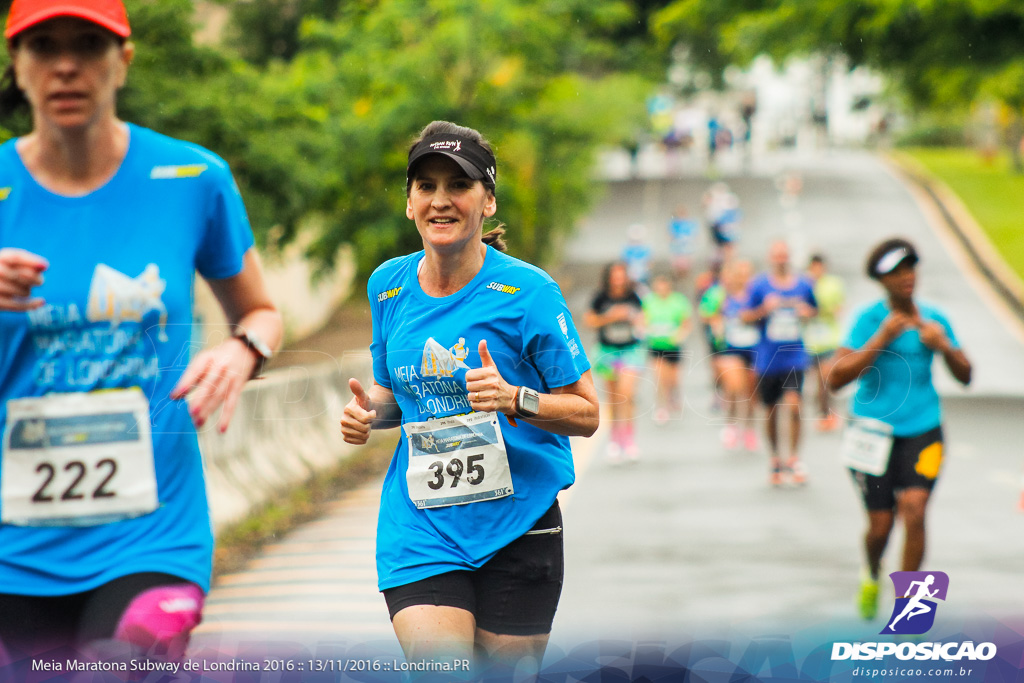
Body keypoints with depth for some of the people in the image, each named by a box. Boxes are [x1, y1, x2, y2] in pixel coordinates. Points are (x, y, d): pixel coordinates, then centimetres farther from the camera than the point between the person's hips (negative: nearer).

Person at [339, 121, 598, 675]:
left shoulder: (527, 291, -9)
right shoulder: (388, 286, 4)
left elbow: (586, 413, -6)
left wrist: (515, 399, -24)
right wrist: (369, 410, -2)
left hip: (516, 524, -2)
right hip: (419, 527, 2)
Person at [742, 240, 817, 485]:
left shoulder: (803, 285, 4)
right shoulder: (759, 285, 0)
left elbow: (815, 310, 19)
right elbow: (745, 317, 2)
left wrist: (808, 312, -4)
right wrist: (764, 309, -16)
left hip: (794, 357, 0)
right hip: (767, 358, 0)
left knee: (793, 404, -16)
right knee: (771, 411, 8)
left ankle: (793, 458, -2)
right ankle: (775, 459, 26)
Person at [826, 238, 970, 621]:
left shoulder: (934, 319, 6)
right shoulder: (868, 319, -6)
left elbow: (965, 377, 13)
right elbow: (836, 379, -15)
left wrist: (945, 347, -7)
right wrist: (881, 339, -21)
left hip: (922, 430, 2)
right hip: (875, 431, -2)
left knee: (914, 509, -17)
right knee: (881, 524, 1)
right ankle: (872, 578, 35)